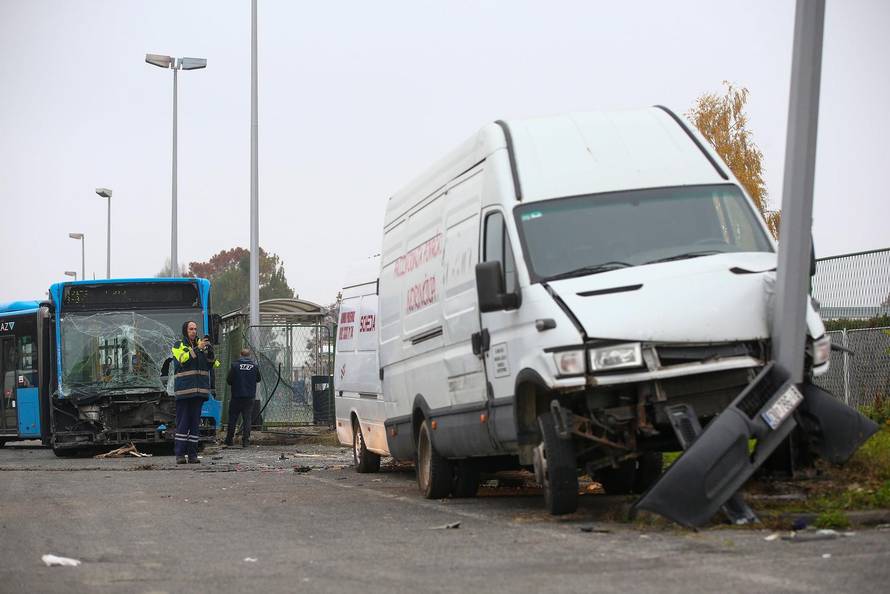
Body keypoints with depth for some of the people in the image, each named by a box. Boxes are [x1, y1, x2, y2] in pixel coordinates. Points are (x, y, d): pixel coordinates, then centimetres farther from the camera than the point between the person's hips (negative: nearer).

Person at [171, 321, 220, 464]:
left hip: (199, 390, 5)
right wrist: (197, 349, -21)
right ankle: (179, 454, -7)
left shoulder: (201, 345, 17)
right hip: (184, 390, -5)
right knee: (182, 422, -7)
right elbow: (182, 359, -15)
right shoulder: (178, 346, 4)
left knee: (195, 422, 4)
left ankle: (192, 454, 6)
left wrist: (210, 351, -7)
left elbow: (210, 366, 11)